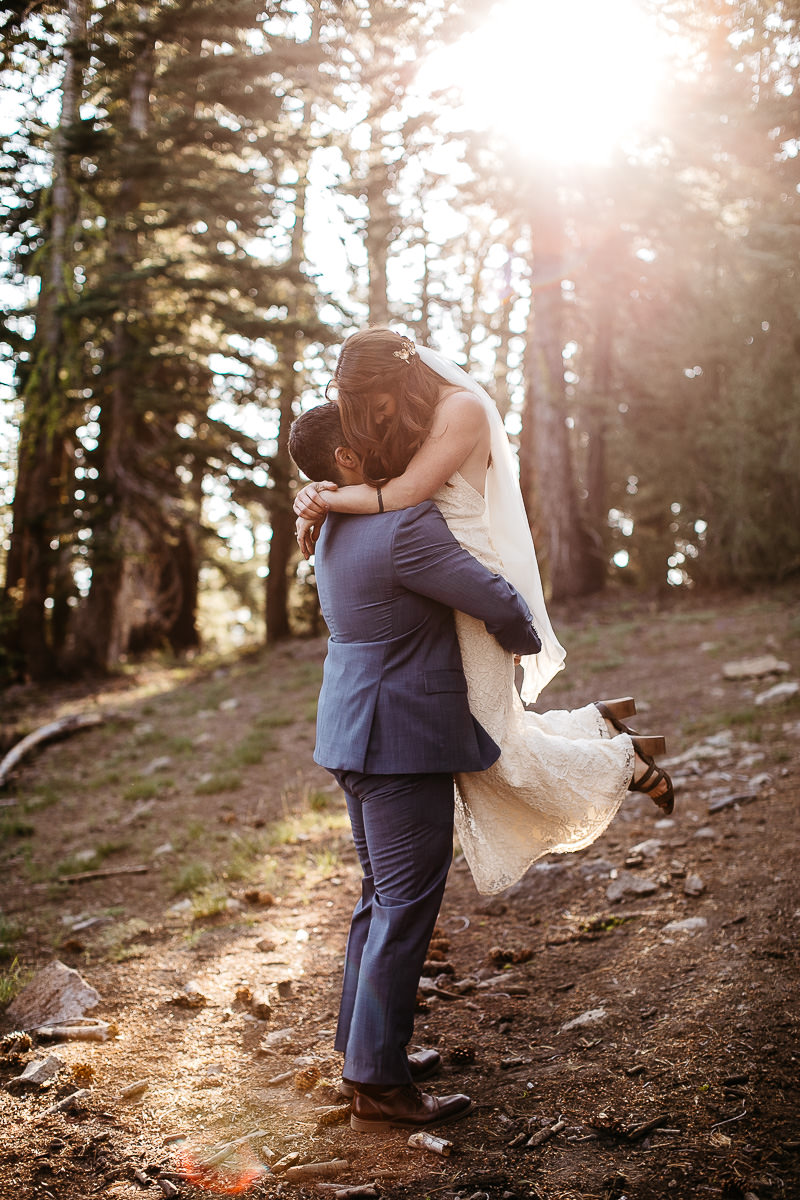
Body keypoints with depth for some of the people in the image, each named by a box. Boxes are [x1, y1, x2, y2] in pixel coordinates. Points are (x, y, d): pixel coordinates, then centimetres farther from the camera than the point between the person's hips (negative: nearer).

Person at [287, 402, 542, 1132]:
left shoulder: (342, 529, 11)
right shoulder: (404, 528, -20)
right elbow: (499, 604, -16)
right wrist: (525, 641, 4)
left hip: (363, 736, 10)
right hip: (403, 743, -10)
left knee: (384, 898, 18)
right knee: (406, 908, -4)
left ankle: (371, 1046, 28)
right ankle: (377, 1085, 3)